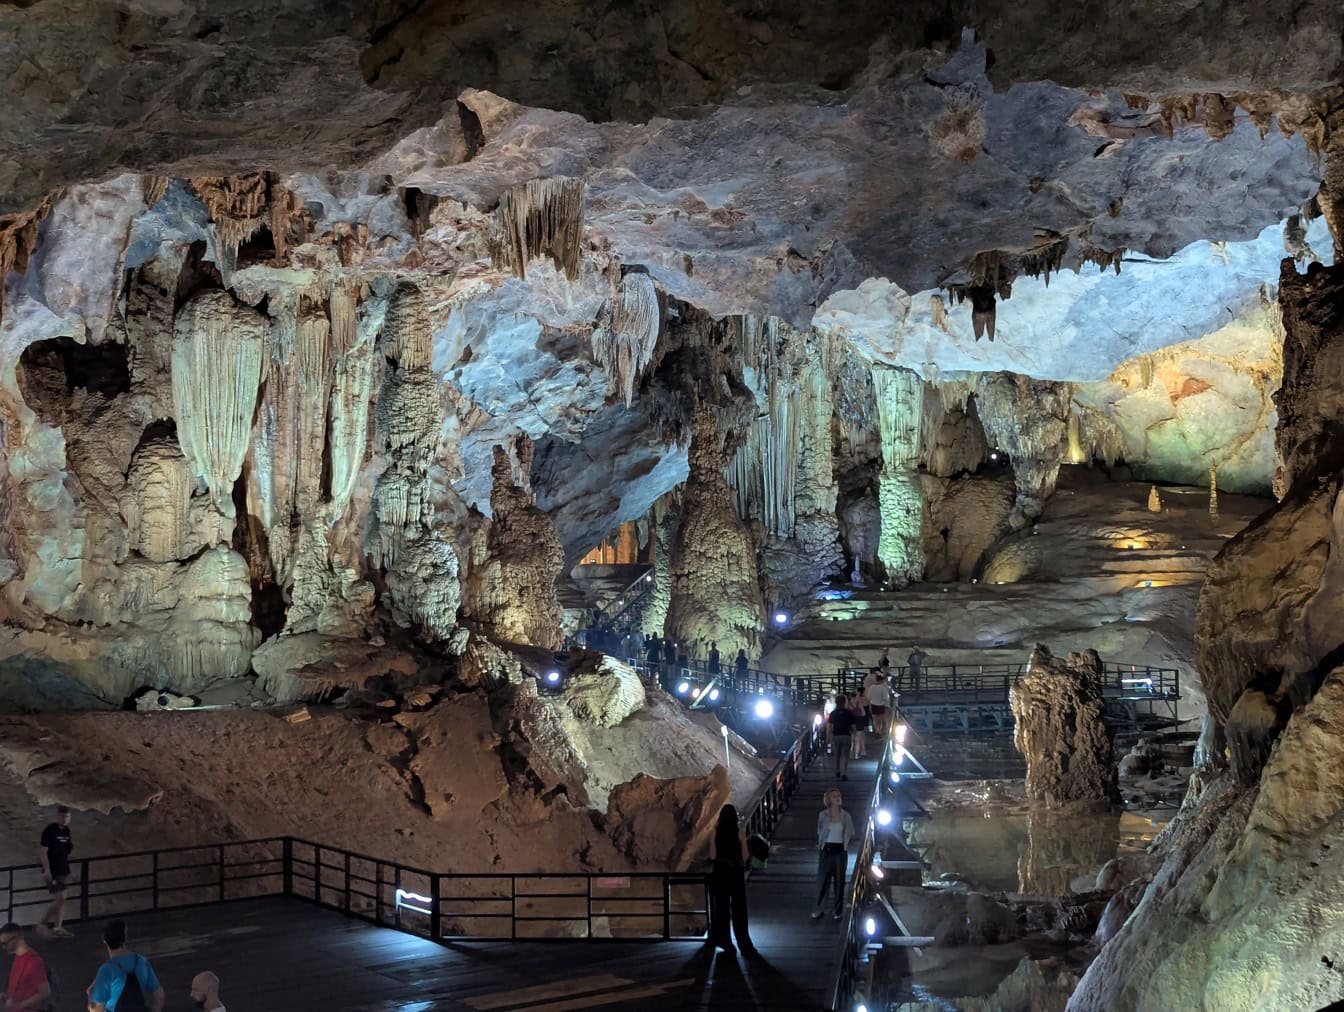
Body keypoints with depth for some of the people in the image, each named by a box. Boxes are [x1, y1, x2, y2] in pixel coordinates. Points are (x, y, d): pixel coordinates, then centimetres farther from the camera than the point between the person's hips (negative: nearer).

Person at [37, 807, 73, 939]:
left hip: (63, 870, 8)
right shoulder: (50, 830, -12)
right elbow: (44, 851, -16)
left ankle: (58, 928, 14)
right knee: (59, 899, -13)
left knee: (61, 900, 8)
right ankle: (42, 925, -2)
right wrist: (47, 870, -20)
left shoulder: (66, 830, 10)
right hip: (52, 871, -8)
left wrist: (71, 845, 4)